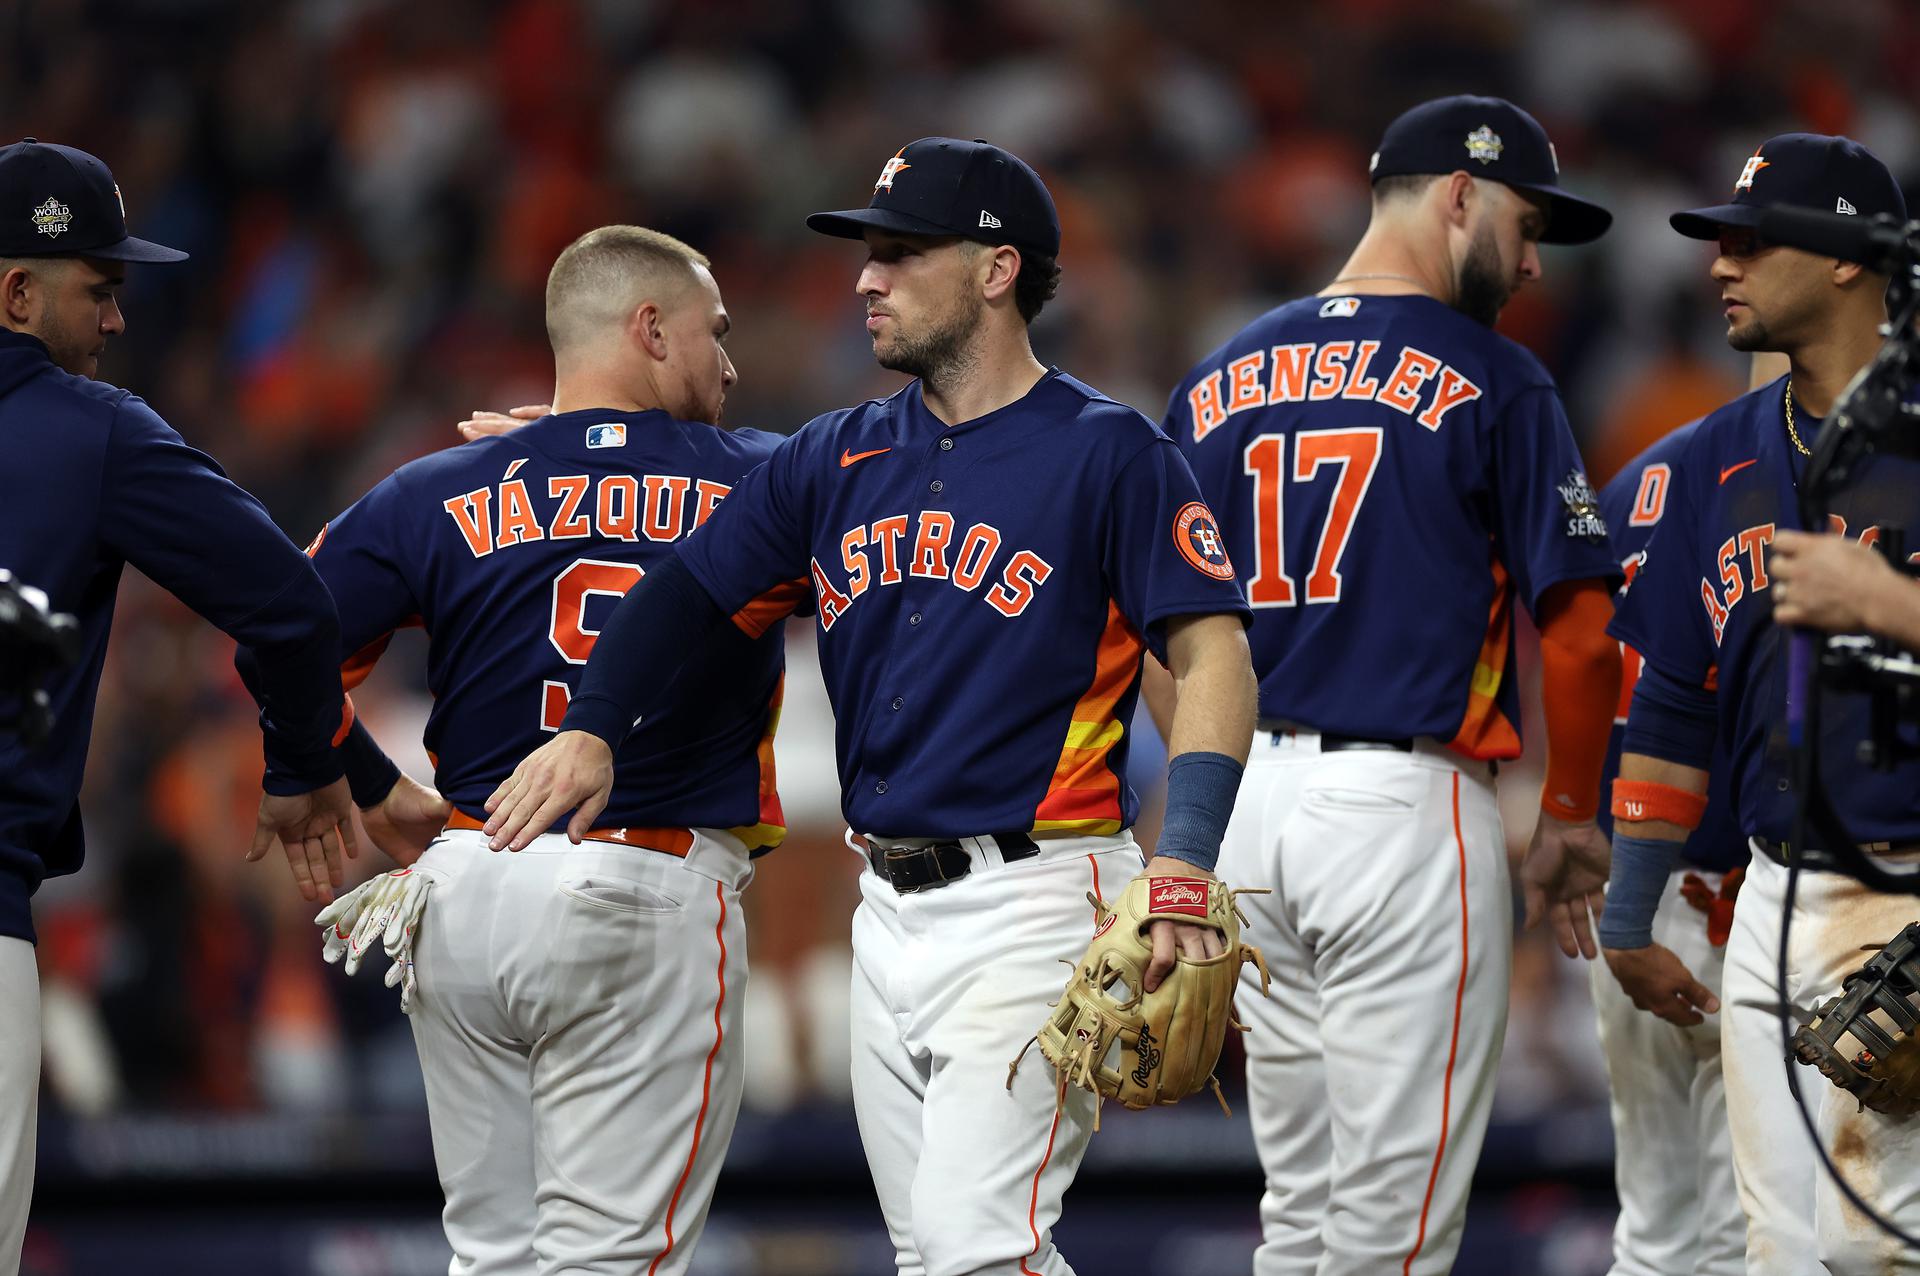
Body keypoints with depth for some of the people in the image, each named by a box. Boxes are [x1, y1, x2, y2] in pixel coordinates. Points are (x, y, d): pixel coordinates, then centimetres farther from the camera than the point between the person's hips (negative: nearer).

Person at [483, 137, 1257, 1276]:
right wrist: (592, 727, -8)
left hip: (1033, 902, -7)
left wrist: (1185, 858, -25)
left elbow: (1213, 658, -10)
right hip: (889, 913, 7)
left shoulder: (1110, 453, -5)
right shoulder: (839, 457, 13)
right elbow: (691, 587, 11)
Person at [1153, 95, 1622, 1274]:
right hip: (1406, 800, -6)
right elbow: (1580, 624, -7)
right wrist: (1572, 821, 5)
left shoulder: (1224, 378, 12)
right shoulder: (1490, 381, -5)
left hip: (1250, 805, 6)